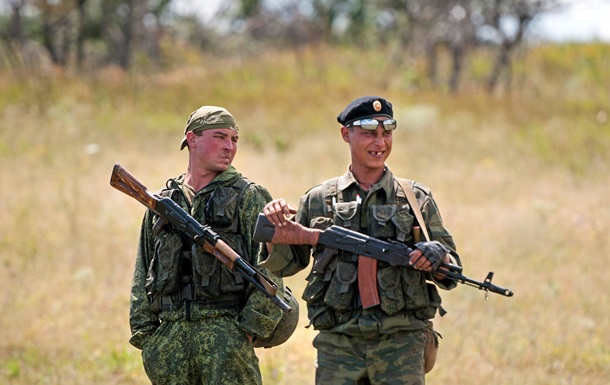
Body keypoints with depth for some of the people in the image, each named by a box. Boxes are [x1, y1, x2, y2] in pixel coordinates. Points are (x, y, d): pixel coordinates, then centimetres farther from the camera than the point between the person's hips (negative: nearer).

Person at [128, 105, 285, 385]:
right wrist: (144, 332, 7)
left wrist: (251, 328, -12)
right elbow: (142, 275, 17)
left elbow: (270, 267, -4)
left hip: (225, 332, -4)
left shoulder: (248, 197, 3)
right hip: (170, 336, 4)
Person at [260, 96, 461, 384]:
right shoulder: (319, 200, 9)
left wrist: (437, 257, -13)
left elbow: (451, 272, 9)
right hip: (338, 343, 1)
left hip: (400, 342, -1)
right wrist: (277, 237, -5)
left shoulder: (416, 199, 8)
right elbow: (285, 265, 16)